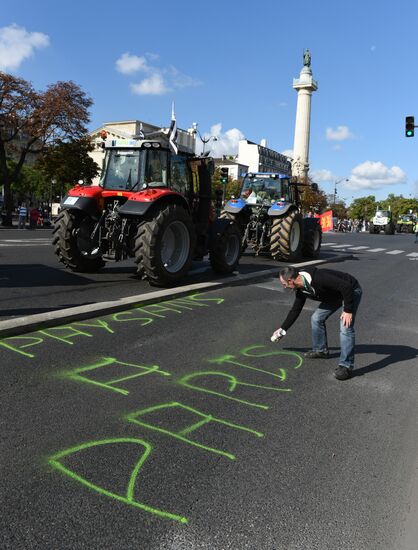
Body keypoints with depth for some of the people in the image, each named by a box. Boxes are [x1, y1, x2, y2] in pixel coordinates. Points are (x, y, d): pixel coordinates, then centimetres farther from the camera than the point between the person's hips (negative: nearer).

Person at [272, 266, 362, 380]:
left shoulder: (319, 278, -36)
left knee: (345, 327, -20)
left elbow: (347, 286, -35)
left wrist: (348, 310, -31)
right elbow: (295, 310, 8)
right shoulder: (301, 290, -7)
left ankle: (346, 366, -14)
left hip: (351, 291, -9)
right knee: (316, 318, 8)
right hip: (334, 294, 9)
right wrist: (282, 329, 15)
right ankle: (320, 350, 26)